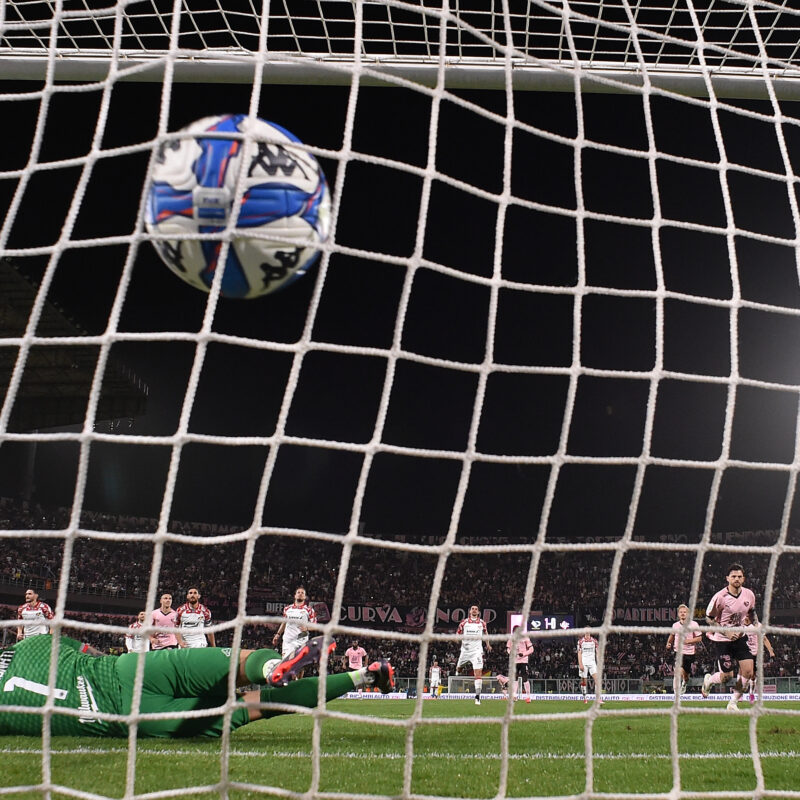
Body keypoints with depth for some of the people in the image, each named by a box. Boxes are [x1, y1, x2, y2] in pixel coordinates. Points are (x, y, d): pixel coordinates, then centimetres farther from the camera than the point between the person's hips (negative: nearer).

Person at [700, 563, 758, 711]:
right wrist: (726, 632, -20)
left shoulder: (749, 595, -3)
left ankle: (733, 703, 10)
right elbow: (709, 618, -10)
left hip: (740, 637, 5)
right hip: (721, 640, -5)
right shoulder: (720, 597, -19)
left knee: (748, 671, -8)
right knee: (727, 677, -3)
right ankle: (708, 680, 33)